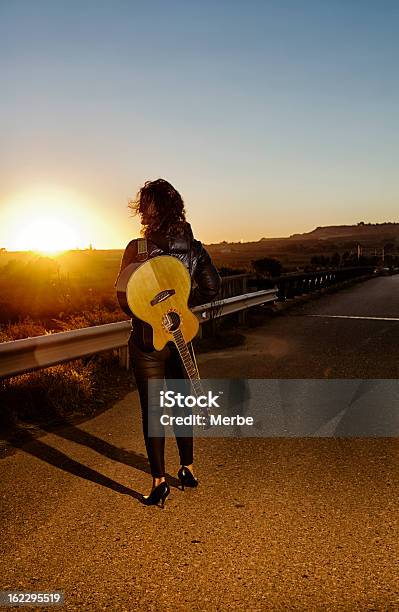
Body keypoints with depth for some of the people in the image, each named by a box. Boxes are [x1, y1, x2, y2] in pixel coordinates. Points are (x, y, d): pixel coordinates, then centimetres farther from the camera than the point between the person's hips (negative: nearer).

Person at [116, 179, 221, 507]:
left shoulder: (137, 247, -15)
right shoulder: (194, 247, -2)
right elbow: (212, 287, 0)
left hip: (147, 341, -4)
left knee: (152, 410, 6)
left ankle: (159, 480, 14)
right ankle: (188, 469, 30)